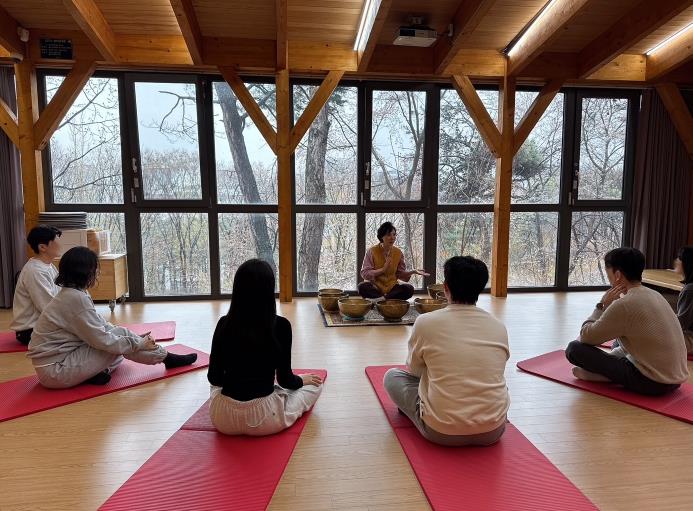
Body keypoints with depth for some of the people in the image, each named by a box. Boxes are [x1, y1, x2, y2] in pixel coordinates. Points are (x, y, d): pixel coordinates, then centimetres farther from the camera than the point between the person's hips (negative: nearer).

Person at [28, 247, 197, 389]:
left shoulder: (70, 294, 6)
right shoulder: (76, 298, -23)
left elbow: (101, 326, 9)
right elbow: (103, 340, -22)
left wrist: (137, 339, 4)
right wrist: (139, 343, -10)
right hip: (55, 371, -9)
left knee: (119, 335, 10)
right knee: (120, 334, -12)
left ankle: (94, 373, -7)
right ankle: (165, 357, 0)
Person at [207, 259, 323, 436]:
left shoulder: (224, 324, -7)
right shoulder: (280, 326, -15)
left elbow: (214, 378, 2)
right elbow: (285, 381, -7)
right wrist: (302, 379, 15)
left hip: (223, 419, 4)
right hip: (263, 419, -4)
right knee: (314, 384, 19)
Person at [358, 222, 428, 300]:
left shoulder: (398, 252, 3)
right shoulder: (372, 251, -7)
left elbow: (401, 274, 9)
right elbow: (364, 273, -12)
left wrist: (413, 271, -9)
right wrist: (383, 269, -20)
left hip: (391, 287, 3)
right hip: (375, 286, -3)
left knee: (409, 289, -24)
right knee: (362, 287, -34)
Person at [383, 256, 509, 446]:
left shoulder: (426, 322, -10)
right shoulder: (499, 327, -2)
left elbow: (414, 369, 9)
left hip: (442, 433, -3)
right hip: (493, 432, 4)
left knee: (392, 376, 16)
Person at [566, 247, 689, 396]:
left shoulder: (624, 305, -19)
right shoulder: (655, 295, 8)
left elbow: (586, 337, -10)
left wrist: (602, 305, -3)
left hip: (652, 383, -9)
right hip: (676, 379, 9)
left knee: (574, 349, -13)